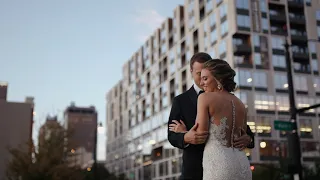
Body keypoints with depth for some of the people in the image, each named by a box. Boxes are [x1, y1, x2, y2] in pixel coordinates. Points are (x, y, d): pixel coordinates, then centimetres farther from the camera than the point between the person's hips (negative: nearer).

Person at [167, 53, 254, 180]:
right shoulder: (180, 101, 2)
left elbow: (244, 128, 5)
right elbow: (172, 135, -5)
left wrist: (248, 138, -19)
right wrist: (186, 138, -28)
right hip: (194, 170, -2)